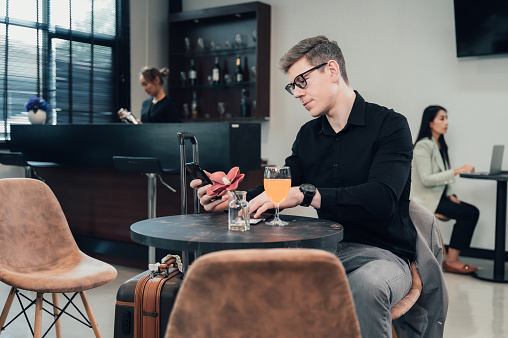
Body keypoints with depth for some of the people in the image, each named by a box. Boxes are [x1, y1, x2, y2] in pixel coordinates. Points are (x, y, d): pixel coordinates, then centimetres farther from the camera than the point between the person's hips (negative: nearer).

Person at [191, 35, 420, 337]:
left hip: (381, 253, -5)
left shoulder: (389, 125, -7)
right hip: (325, 247, 5)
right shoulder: (308, 135, 14)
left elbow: (382, 198, -22)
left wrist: (306, 194, -31)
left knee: (367, 283, -39)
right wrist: (232, 199, -7)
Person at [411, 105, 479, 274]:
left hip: (439, 195, 9)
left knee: (473, 211, -10)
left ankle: (453, 258, -10)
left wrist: (450, 195, 3)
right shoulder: (423, 146, -14)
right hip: (424, 199, -9)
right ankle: (451, 261, -14)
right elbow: (427, 179, -23)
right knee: (466, 213, -21)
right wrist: (457, 171, -24)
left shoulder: (440, 145, 15)